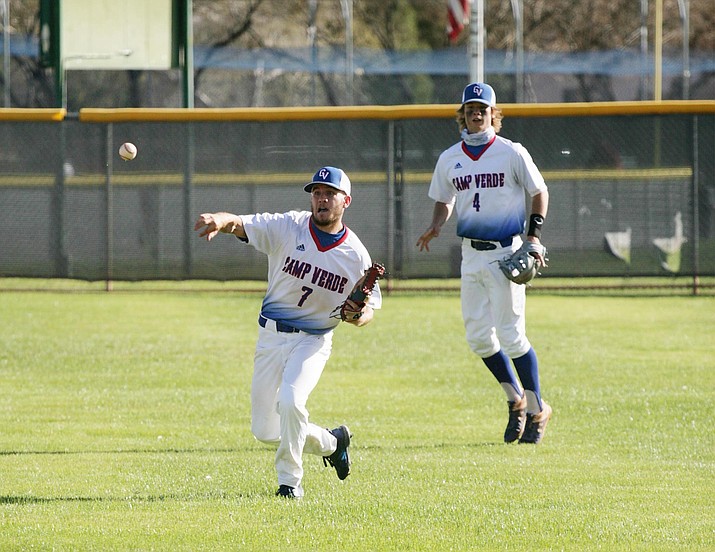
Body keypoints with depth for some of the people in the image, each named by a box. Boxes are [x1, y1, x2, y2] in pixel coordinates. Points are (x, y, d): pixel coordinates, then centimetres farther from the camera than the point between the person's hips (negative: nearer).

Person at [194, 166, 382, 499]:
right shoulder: (287, 228, -9)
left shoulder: (355, 255, -7)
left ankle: (290, 480, -11)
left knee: (291, 401, -30)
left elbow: (369, 309, 5)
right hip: (270, 337, 2)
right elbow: (240, 224, -24)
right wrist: (220, 221, -48)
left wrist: (358, 317, -20)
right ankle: (330, 443, 31)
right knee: (265, 431, 4)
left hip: (312, 342, -2)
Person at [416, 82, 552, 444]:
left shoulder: (512, 153, -5)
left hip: (506, 251, -5)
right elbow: (444, 201, 19)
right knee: (478, 336, 5)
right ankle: (517, 400, 23)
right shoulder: (449, 159, 8)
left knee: (511, 334, -9)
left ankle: (537, 411, 3)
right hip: (471, 254, 5)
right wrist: (436, 226, -3)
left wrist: (534, 236, -10)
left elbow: (539, 193, 1)